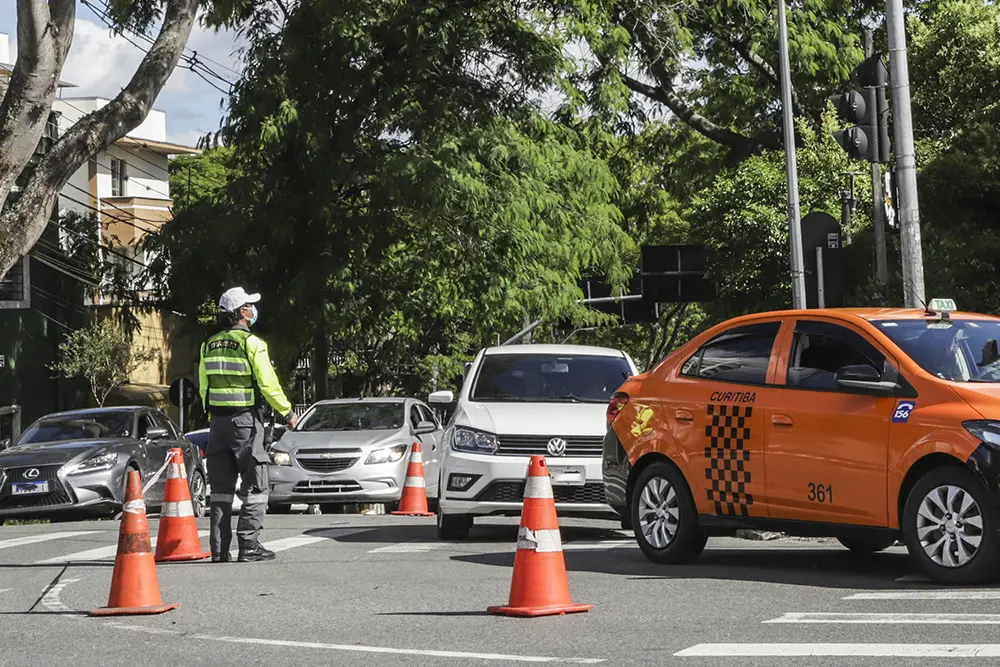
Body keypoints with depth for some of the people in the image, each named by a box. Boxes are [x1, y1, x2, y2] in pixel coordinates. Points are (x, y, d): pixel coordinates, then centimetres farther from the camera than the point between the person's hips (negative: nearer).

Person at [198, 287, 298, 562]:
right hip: (245, 420, -6)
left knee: (221, 489, 9)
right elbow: (268, 384, -11)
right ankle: (249, 546, -3)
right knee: (254, 487, 1)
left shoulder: (209, 345, 11)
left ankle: (219, 548, 7)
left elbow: (203, 387, 13)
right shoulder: (252, 343, -8)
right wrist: (287, 412, 0)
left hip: (218, 421, 6)